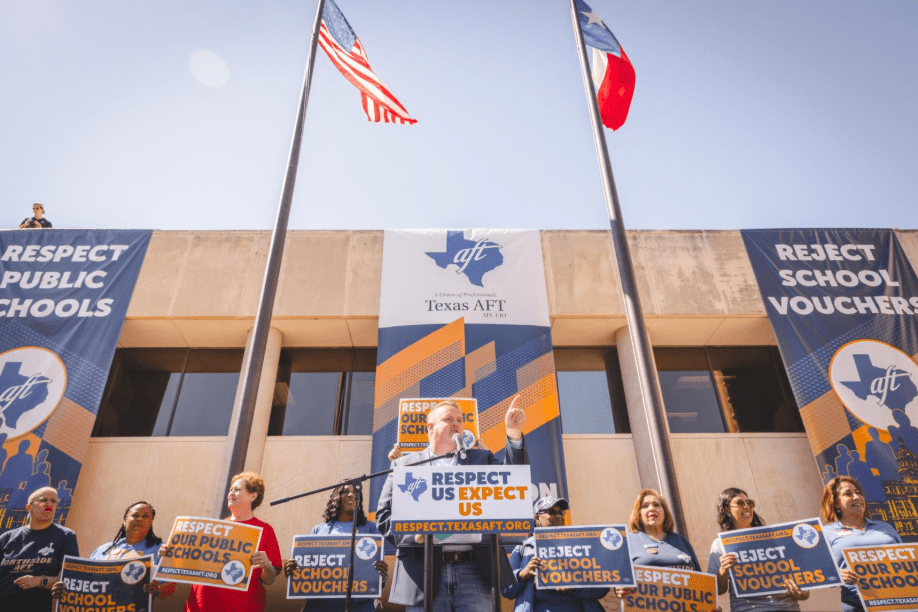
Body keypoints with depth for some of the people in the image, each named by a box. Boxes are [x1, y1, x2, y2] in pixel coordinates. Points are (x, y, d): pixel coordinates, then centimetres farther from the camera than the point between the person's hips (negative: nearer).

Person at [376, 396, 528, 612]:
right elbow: (384, 514, 8)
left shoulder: (481, 458, 18)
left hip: (474, 571, 1)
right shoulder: (404, 464, 13)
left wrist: (514, 434, -10)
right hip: (424, 575, 0)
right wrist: (413, 533, -12)